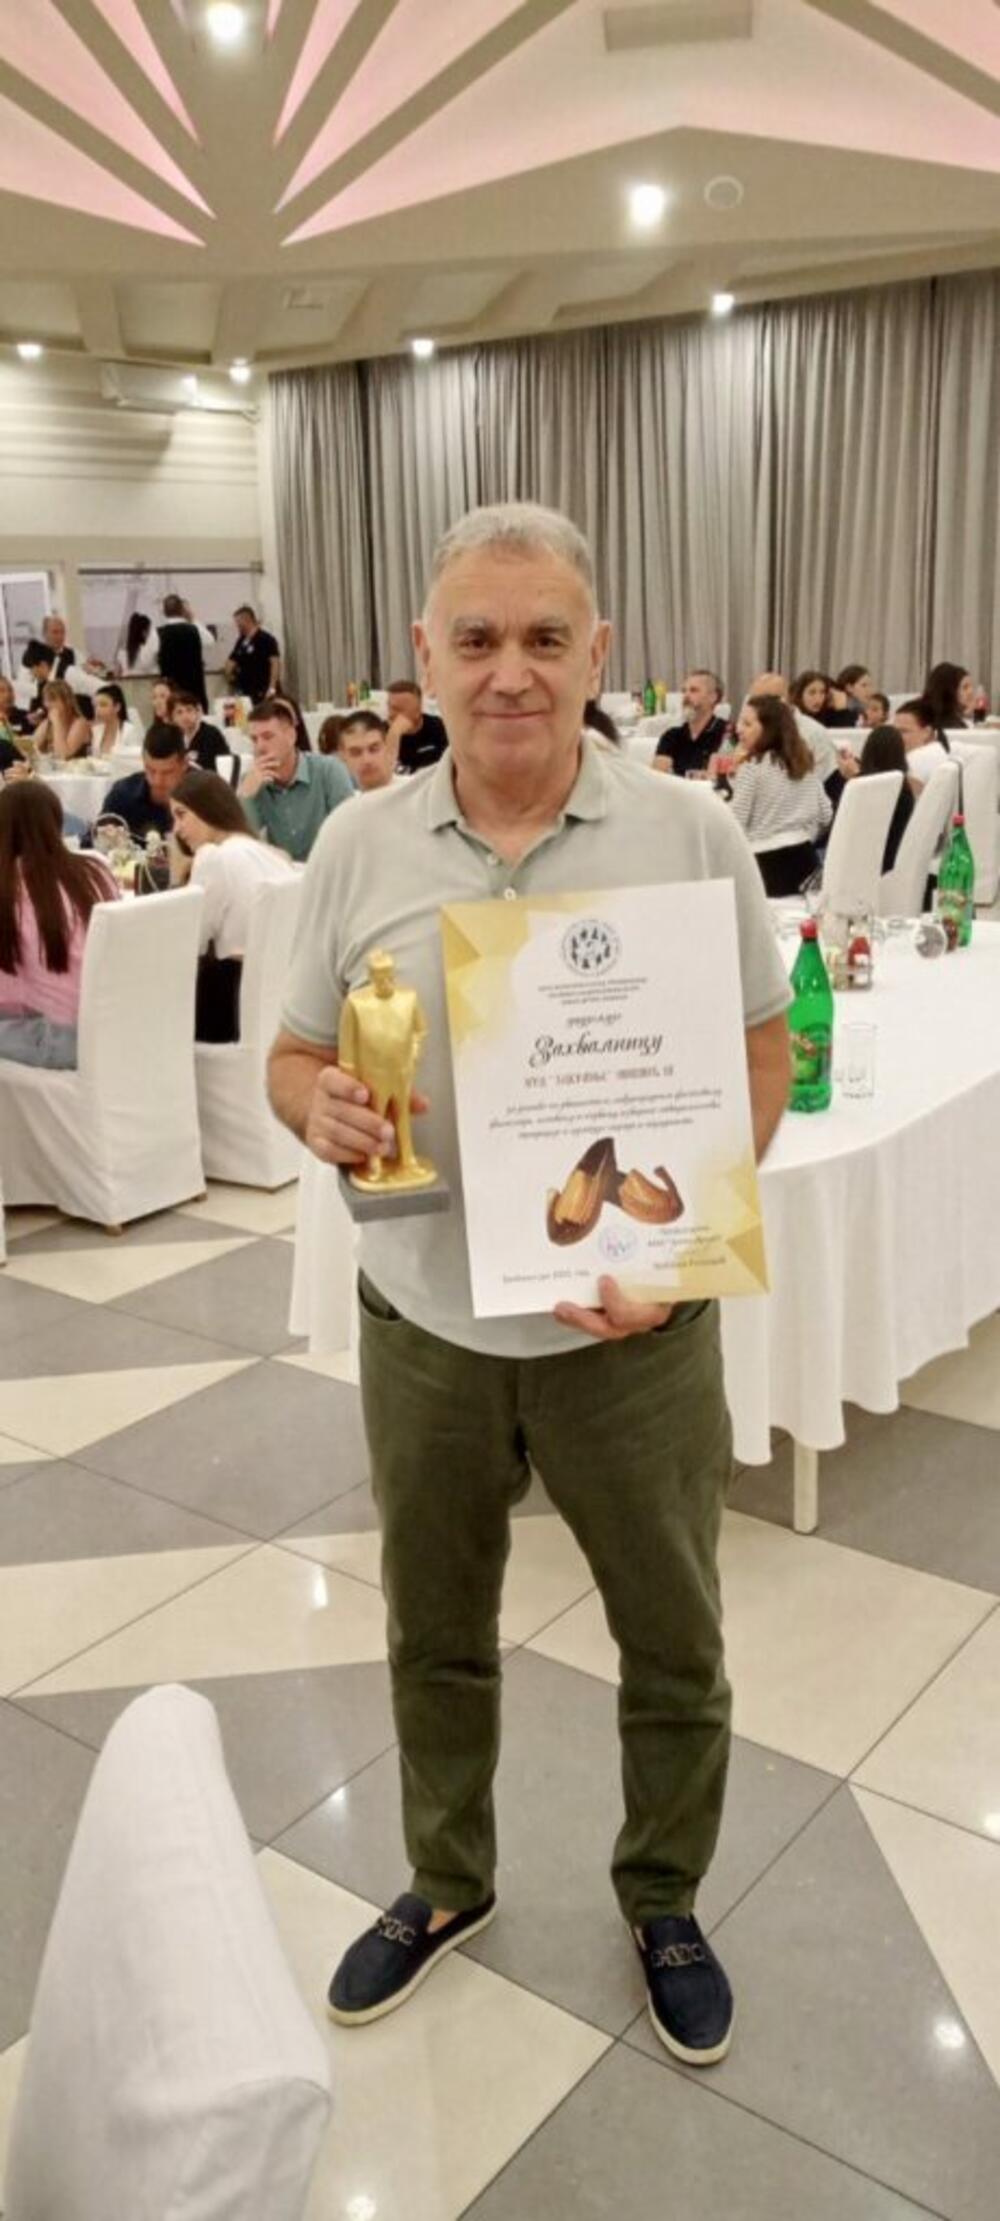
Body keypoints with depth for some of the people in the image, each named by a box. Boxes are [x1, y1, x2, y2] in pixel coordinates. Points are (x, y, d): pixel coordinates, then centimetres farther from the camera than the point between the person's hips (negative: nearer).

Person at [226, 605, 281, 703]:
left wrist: (272, 688, -20)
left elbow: (275, 663, -13)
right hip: (245, 691, 6)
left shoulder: (266, 639, -5)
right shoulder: (241, 641, 14)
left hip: (262, 692, -6)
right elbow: (232, 661, 20)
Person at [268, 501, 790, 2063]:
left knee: (673, 1643, 16)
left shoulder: (692, 834, -9)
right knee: (434, 1633, 21)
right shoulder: (358, 844, -3)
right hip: (424, 1324, 2)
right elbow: (296, 1055, 4)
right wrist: (318, 1109, -20)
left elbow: (761, 1055, -4)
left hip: (633, 1332, -1)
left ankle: (663, 1901, 44)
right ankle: (448, 1882, 47)